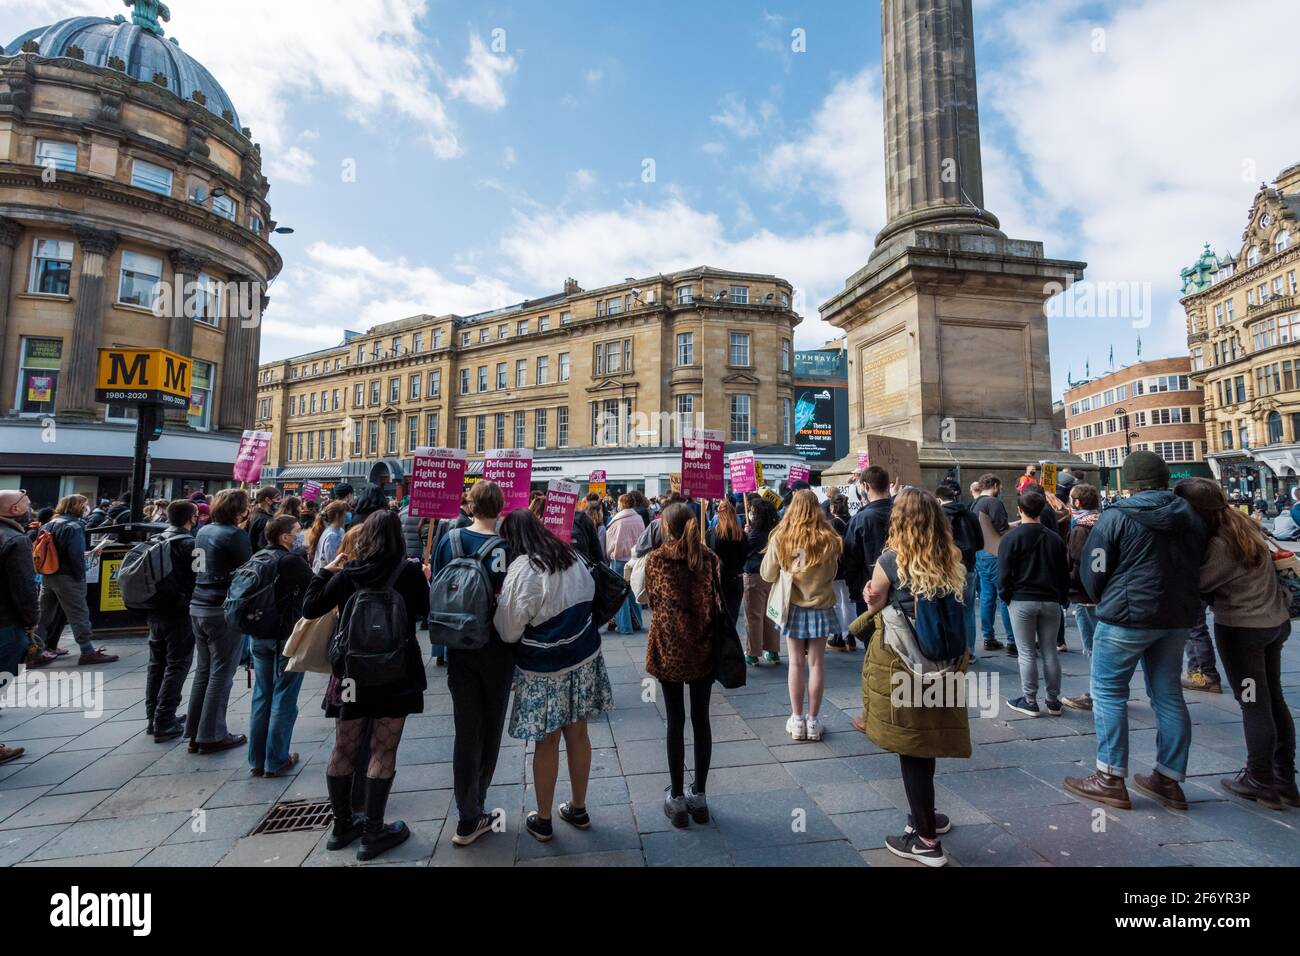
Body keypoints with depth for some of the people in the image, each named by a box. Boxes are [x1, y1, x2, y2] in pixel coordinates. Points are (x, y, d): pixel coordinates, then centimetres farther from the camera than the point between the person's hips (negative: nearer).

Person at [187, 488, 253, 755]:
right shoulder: (235, 535, -15)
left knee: (203, 670, 16)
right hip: (224, 610, -8)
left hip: (198, 607, 8)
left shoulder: (203, 531, 10)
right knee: (221, 673, 1)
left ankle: (194, 732, 23)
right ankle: (212, 736, 8)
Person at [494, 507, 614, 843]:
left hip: (544, 667, -5)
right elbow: (589, 595, 12)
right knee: (577, 733, 17)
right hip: (583, 655, 6)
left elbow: (509, 631, -13)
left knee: (547, 742, 10)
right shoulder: (571, 557, 0)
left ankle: (542, 821, 28)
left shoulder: (522, 569, -18)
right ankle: (578, 809, 34)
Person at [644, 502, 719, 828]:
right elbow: (717, 601, 1)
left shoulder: (655, 560, -7)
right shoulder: (708, 557, -2)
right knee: (701, 719, 12)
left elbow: (650, 599, 3)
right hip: (702, 646, 2)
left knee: (676, 721, 9)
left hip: (669, 646, -2)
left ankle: (677, 798, 20)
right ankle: (699, 795, 25)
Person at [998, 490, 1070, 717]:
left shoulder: (1012, 538, -9)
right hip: (1051, 602, 4)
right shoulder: (1054, 538, 5)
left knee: (1027, 653, 3)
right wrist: (1062, 599, 16)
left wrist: (1006, 596, 3)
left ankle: (1029, 701, 9)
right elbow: (1065, 572, 10)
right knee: (1050, 652, 12)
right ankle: (1054, 701, 19)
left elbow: (1004, 573, -10)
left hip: (1022, 602, -4)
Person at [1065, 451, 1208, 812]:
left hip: (1127, 618, -6)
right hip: (1177, 618, 7)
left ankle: (1111, 779, 7)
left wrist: (1104, 602, 11)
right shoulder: (1190, 517, 6)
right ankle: (1169, 780, 23)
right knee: (1168, 695, 14)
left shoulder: (1115, 517, -12)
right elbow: (1199, 566, 15)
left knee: (1109, 693, 3)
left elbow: (1093, 572, -8)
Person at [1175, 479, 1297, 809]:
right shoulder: (1245, 526, 2)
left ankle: (1261, 782, 17)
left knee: (1253, 705, 4)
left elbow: (1197, 582, -20)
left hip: (1242, 628, -9)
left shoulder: (1220, 544, -25)